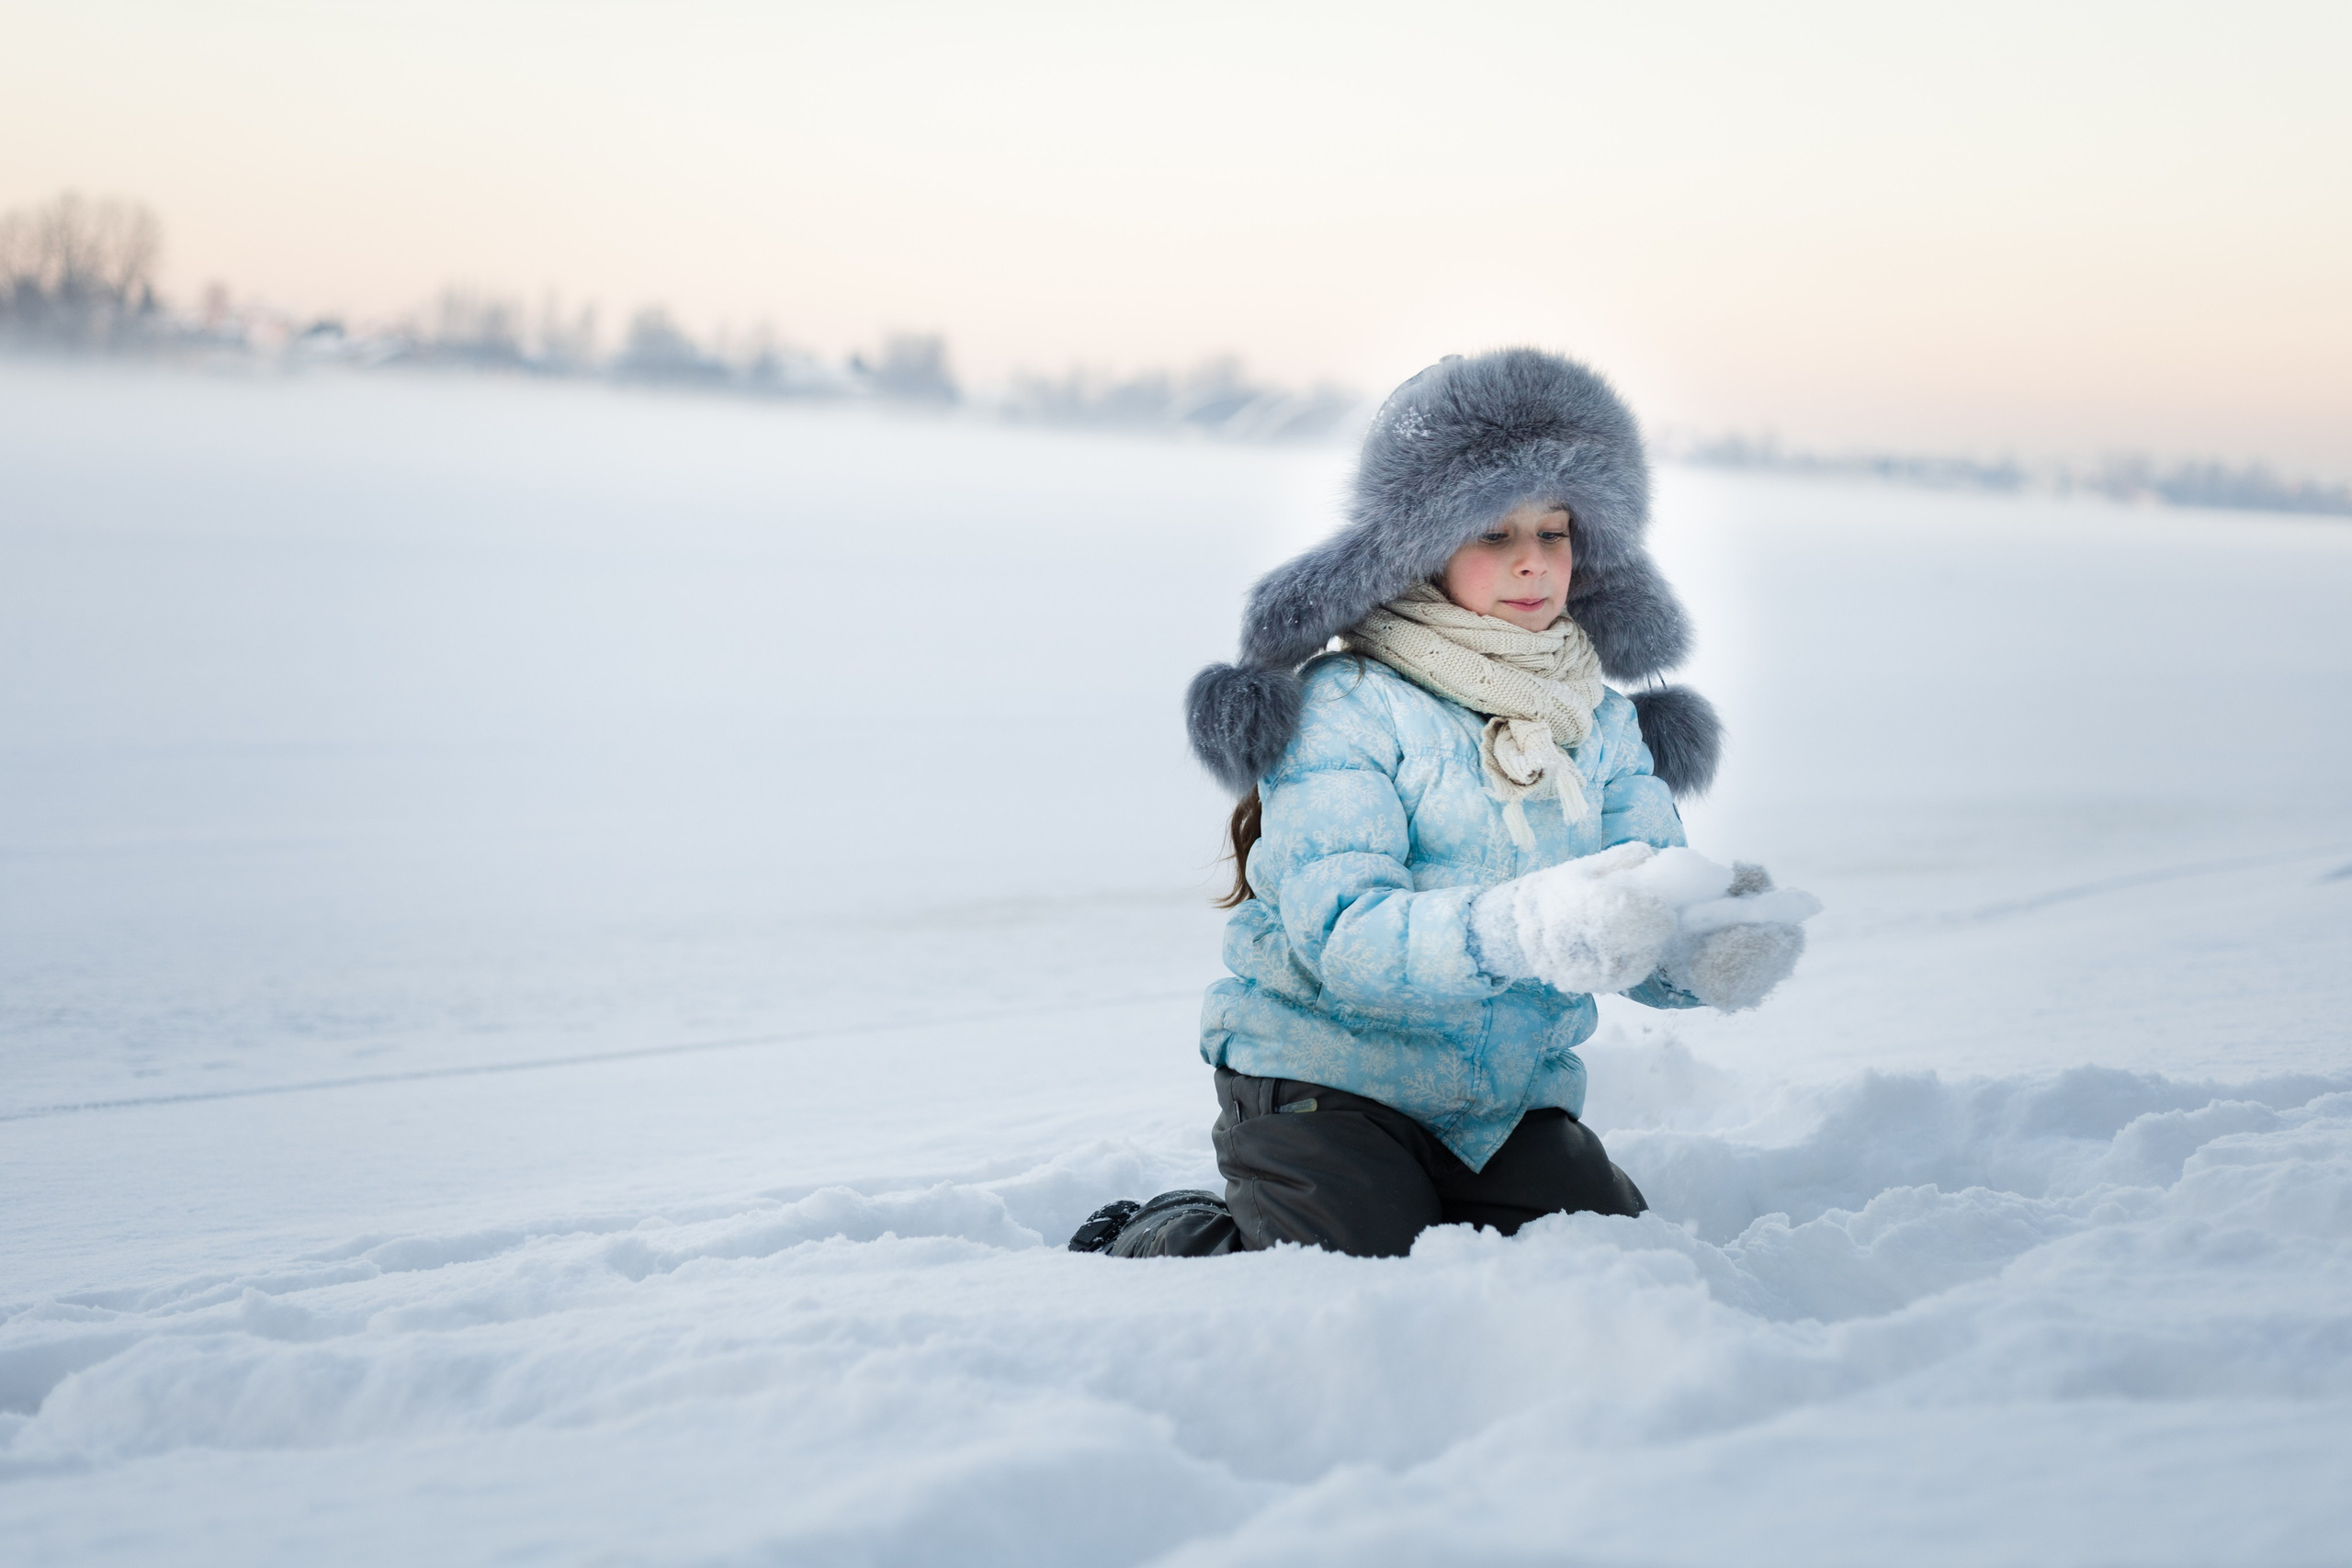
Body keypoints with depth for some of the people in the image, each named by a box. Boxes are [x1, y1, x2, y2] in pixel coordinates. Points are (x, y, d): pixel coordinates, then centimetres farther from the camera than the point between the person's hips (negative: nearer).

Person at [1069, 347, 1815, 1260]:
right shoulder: (1345, 707, -10)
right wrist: (1529, 930, -40)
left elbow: (1646, 927, -2)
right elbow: (1339, 930, -23)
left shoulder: (1603, 723, 8)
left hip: (1508, 1099, 5)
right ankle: (1144, 1244, 6)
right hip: (1326, 1074, -5)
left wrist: (1707, 952, -28)